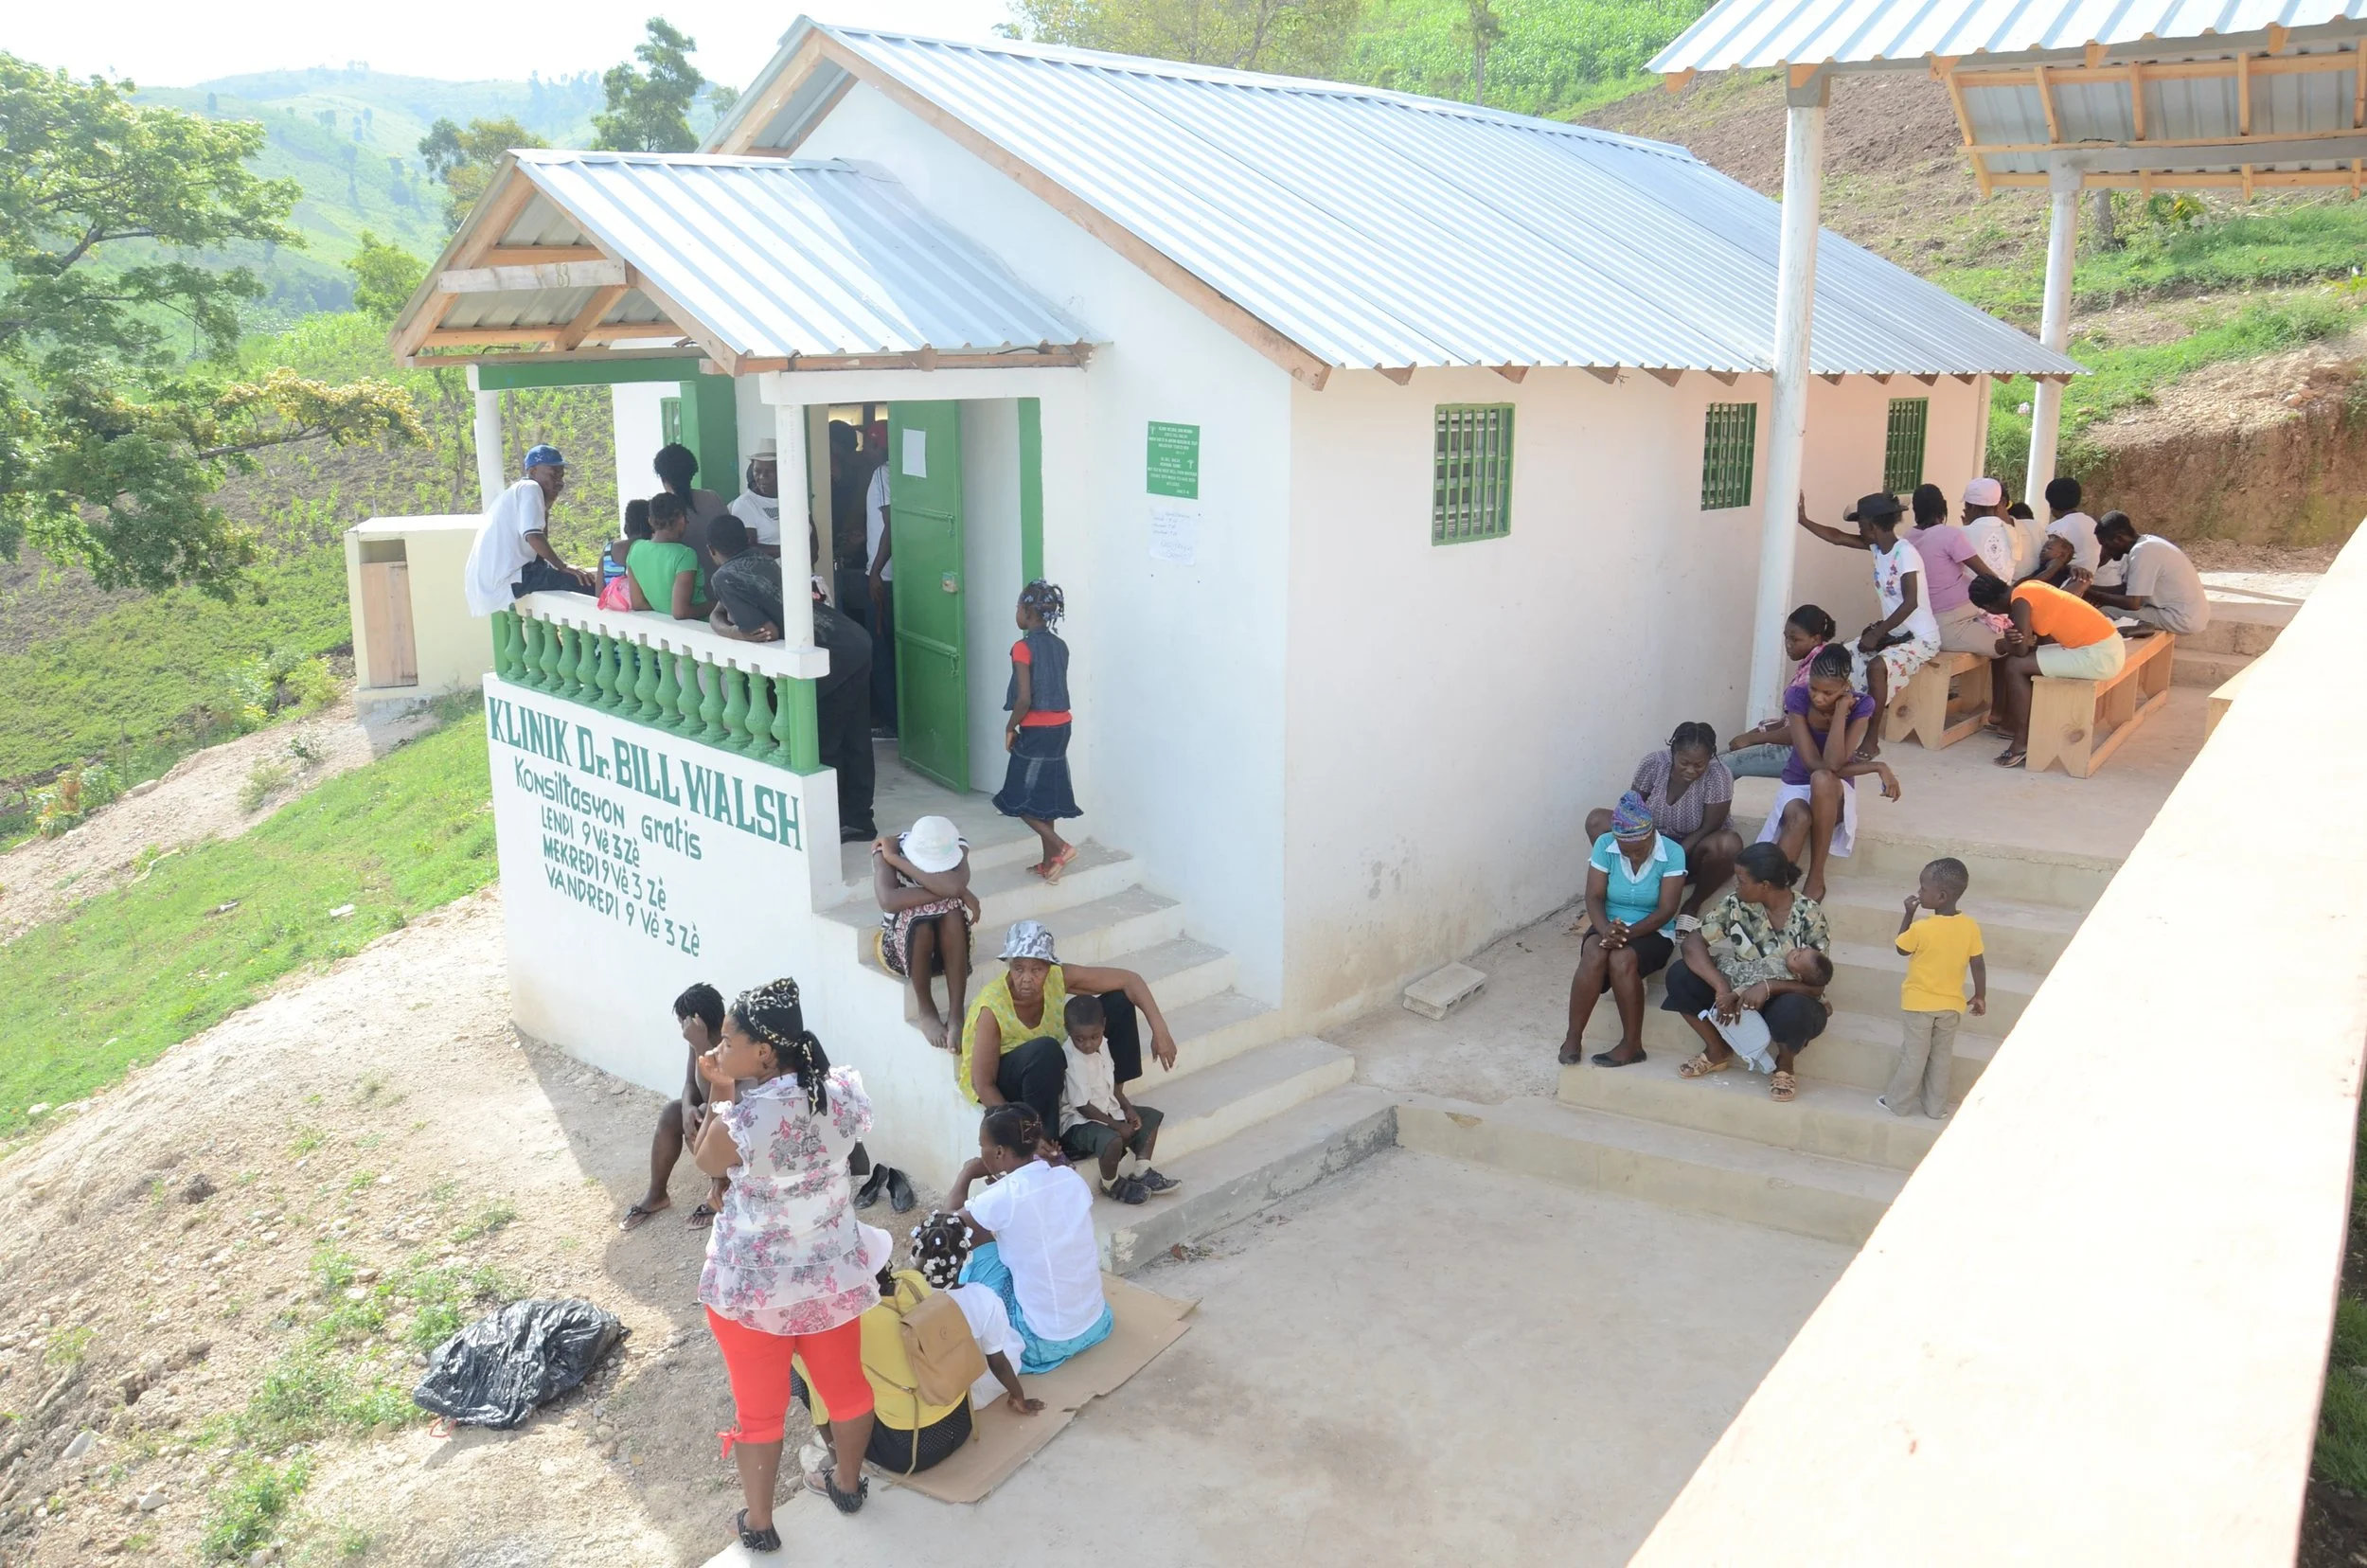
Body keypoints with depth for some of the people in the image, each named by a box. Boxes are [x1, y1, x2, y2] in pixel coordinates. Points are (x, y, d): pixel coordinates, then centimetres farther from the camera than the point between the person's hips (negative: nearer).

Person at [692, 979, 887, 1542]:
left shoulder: (742, 1121, -31)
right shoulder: (846, 1093, -17)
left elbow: (706, 1163, -8)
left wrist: (720, 1092, -6)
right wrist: (739, 1094, 5)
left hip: (752, 1286, -4)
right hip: (833, 1274, 4)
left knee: (759, 1409, 18)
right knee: (845, 1384, 26)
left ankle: (758, 1525, 37)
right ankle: (848, 1486, 49)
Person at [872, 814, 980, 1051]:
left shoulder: (957, 846, -16)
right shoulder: (886, 850, -22)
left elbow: (954, 885, -37)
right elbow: (889, 901, -39)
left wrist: (896, 860, -32)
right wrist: (957, 894, -35)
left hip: (949, 943, 2)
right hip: (901, 945, -2)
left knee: (952, 911, -32)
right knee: (917, 916, -35)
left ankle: (956, 1015, -30)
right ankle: (926, 1011, -20)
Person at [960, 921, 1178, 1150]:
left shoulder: (1057, 978, -22)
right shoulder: (992, 1009, -33)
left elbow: (1128, 979, -16)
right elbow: (983, 1085, -28)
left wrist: (1160, 1030, -25)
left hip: (1046, 1071, 6)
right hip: (997, 1083, -6)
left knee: (1119, 1001, -7)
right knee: (1045, 1050, -41)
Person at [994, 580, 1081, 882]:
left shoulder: (1023, 647, -16)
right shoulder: (1060, 646, 7)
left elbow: (1024, 699, -20)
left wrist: (1010, 727, -5)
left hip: (1036, 730, -7)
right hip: (1060, 727, 7)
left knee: (1020, 798, 3)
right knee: (1043, 795, 15)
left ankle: (1060, 846, -7)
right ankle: (1049, 861, 18)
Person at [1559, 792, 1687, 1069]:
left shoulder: (1673, 853, -14)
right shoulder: (1604, 845, -8)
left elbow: (1666, 909, -17)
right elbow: (1594, 896, -9)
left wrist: (1629, 932, -30)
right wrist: (1606, 929, -29)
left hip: (1652, 932, -2)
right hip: (1609, 926, 2)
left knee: (1622, 959, -35)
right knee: (1594, 956, -33)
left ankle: (1632, 1045, -21)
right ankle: (1573, 1036, -21)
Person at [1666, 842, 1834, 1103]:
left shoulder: (1809, 916, -18)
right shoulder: (1736, 903, -10)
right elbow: (1694, 941, -15)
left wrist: (1768, 986, -36)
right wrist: (1723, 989, -29)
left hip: (1786, 1000, -4)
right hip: (1740, 994, 4)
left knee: (1792, 1010, -40)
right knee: (1679, 975, -19)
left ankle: (1785, 1064, -3)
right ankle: (1718, 1051, 4)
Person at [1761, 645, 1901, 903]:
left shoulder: (1861, 705, -17)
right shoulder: (1796, 697, -17)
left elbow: (1833, 763, -28)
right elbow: (1812, 763, -22)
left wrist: (1840, 709, -29)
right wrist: (1878, 767, -21)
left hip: (1833, 792, 0)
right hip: (1796, 785, 0)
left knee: (1822, 778, -38)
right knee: (1799, 819, -37)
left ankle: (1816, 879, -27)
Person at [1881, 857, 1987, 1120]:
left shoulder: (1921, 929, -23)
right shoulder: (1971, 926, -12)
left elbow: (1901, 948, -3)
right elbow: (1978, 965, -5)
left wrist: (1908, 913, 1)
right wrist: (1980, 996, 8)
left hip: (1920, 1003, -3)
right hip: (1952, 1005, 3)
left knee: (1914, 1055, 9)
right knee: (1942, 1056, 16)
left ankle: (1898, 1103, 19)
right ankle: (1936, 1107, 24)